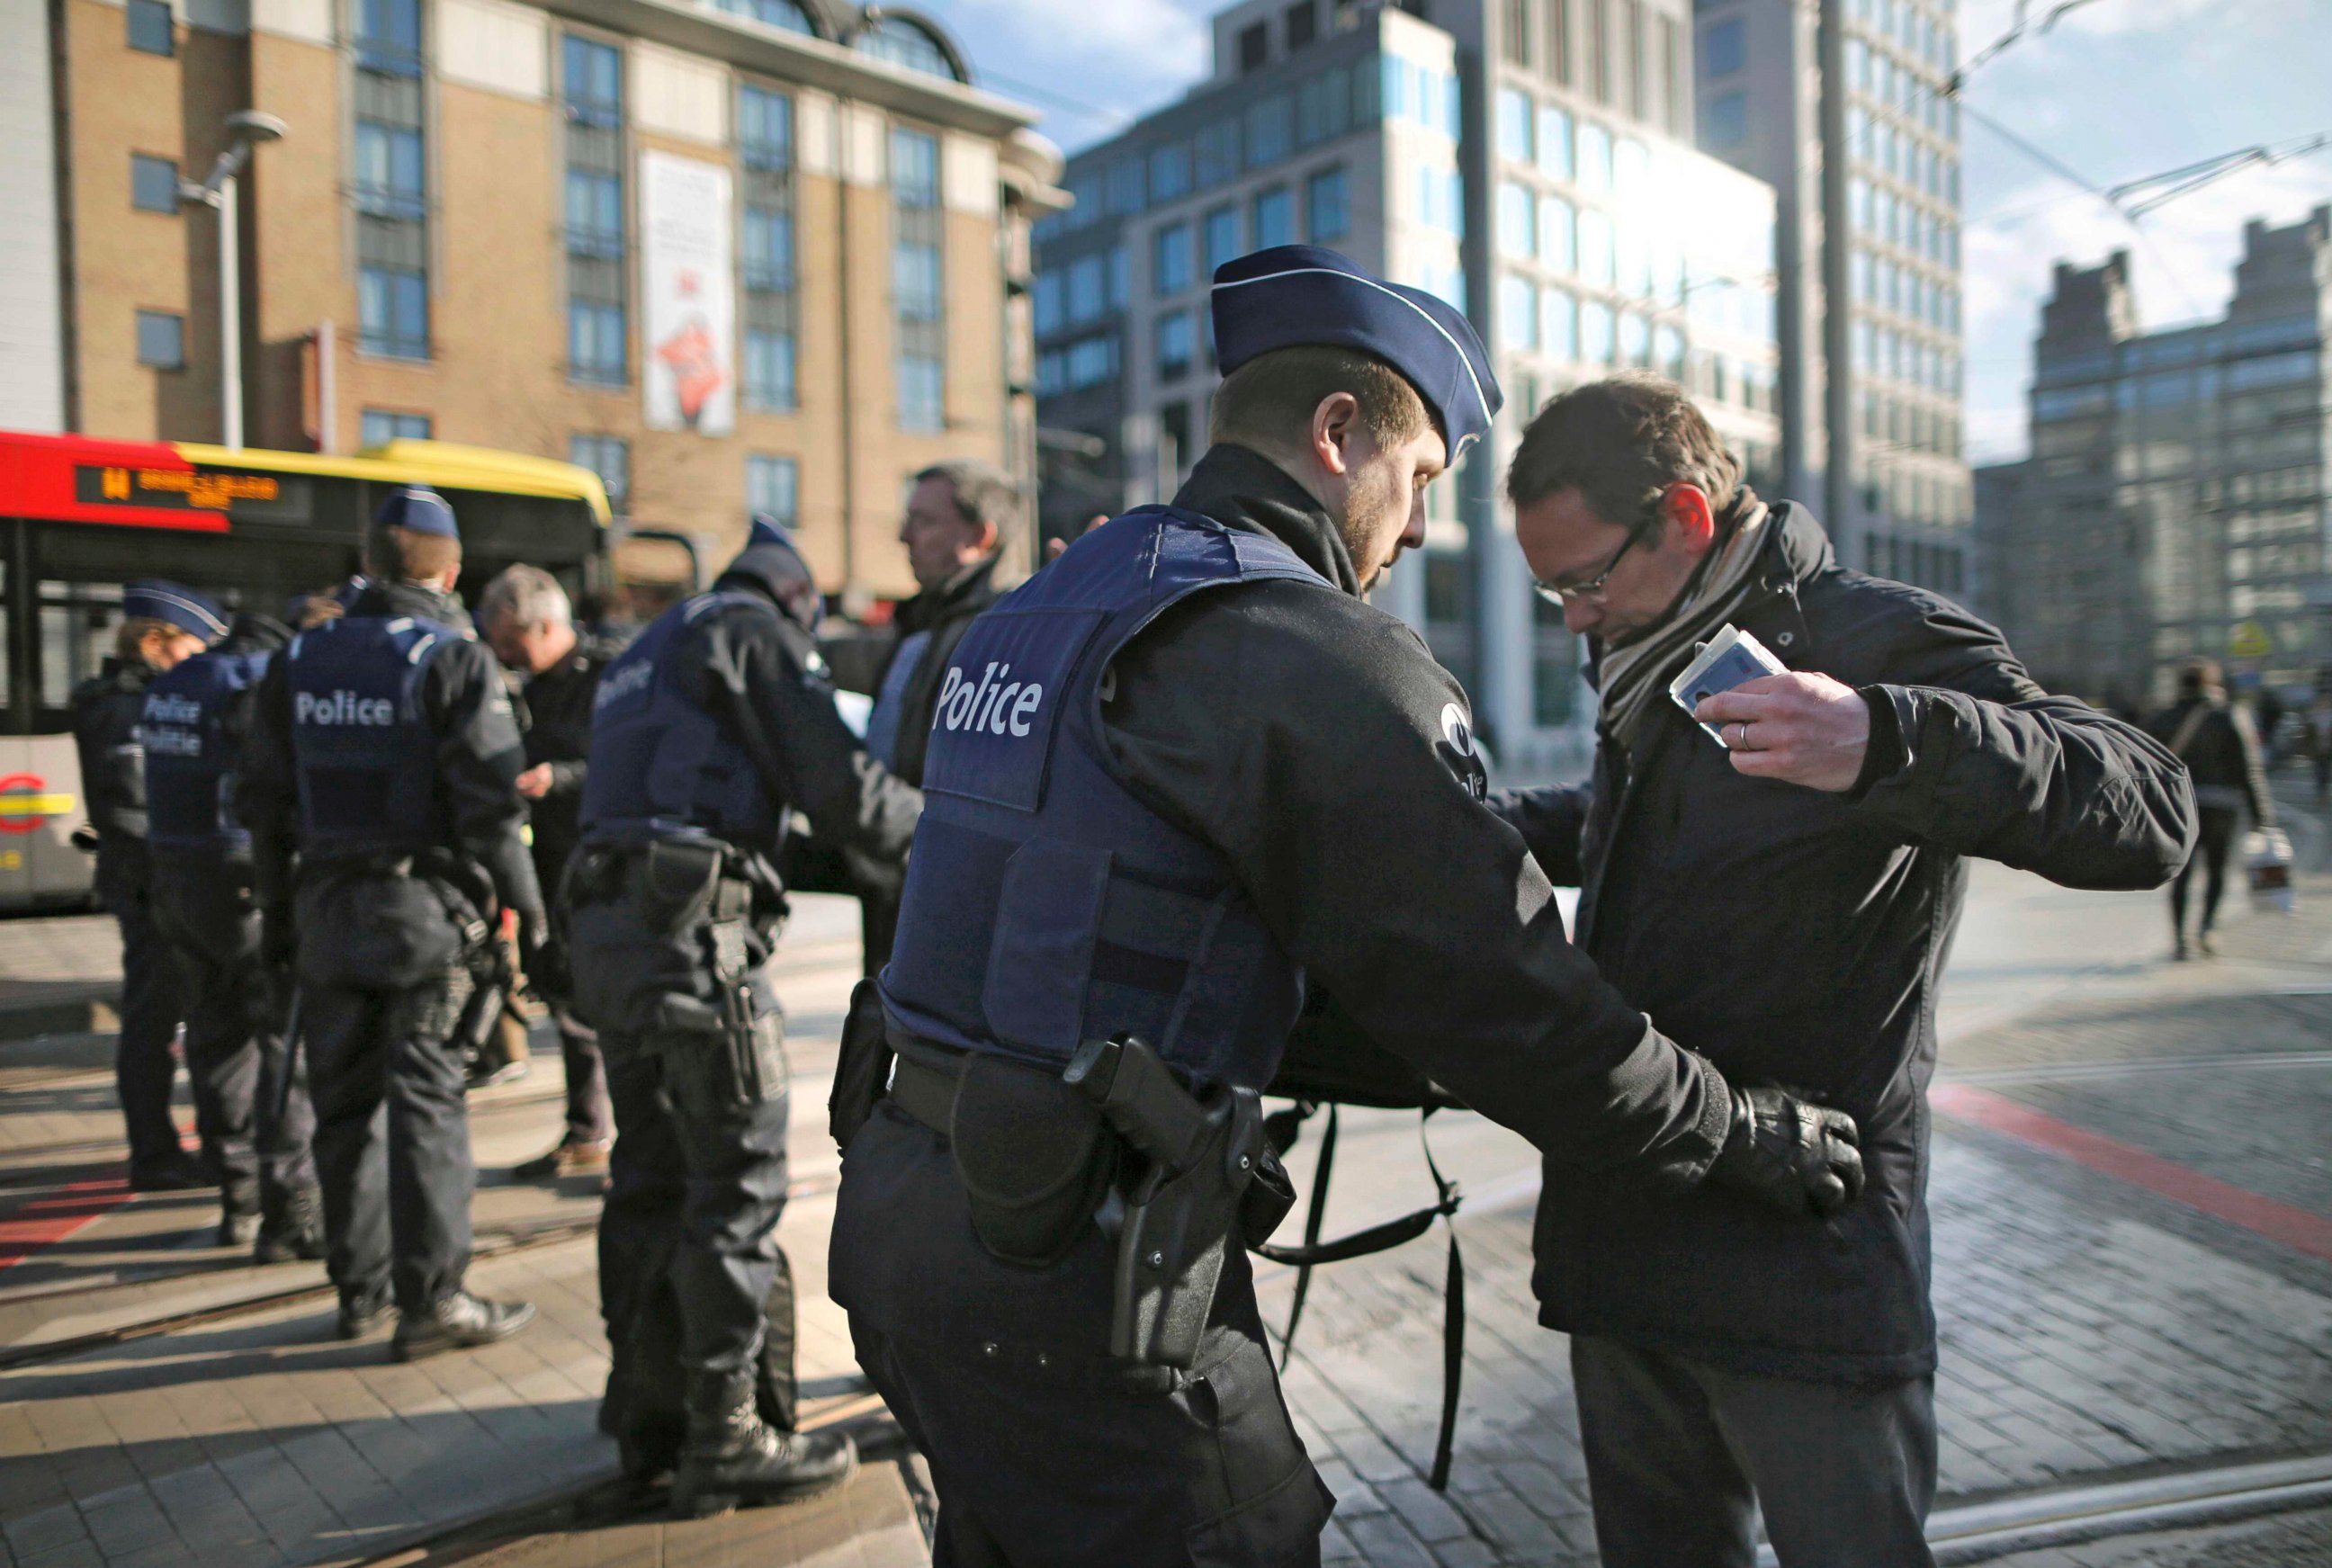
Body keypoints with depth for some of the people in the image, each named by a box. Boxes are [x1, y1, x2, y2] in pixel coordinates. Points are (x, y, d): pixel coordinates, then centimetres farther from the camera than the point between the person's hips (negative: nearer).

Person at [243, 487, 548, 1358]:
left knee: (346, 1102, 14)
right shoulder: (456, 661, -9)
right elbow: (491, 806, -14)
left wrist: (277, 911, 18)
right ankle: (431, 1300, 2)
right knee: (426, 1104, -1)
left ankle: (359, 1287, 24)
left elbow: (265, 802, 10)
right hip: (426, 910, -5)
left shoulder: (301, 661, 8)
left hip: (328, 913, 5)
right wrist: (527, 913, -6)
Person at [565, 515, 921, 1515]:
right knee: (737, 1183, -3)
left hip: (607, 929, 9)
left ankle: (644, 1411, 26)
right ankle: (727, 1442, 3)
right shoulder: (755, 631, 0)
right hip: (693, 934, -9)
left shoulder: (648, 653, 27)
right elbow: (836, 784, -9)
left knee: (652, 1178, 15)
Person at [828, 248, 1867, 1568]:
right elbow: (1503, 989, -14)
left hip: (904, 1206, 9)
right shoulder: (1321, 659, -15)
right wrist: (1752, 1132, 2)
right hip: (1069, 1269, -9)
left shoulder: (1039, 613, 12)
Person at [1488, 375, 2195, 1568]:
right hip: (1622, 1242, 7)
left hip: (1805, 1258, -7)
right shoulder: (1653, 666, 14)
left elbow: (2148, 811, -23)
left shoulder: (1883, 641, -10)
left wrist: (1891, 741, -39)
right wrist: (1491, 825, 16)